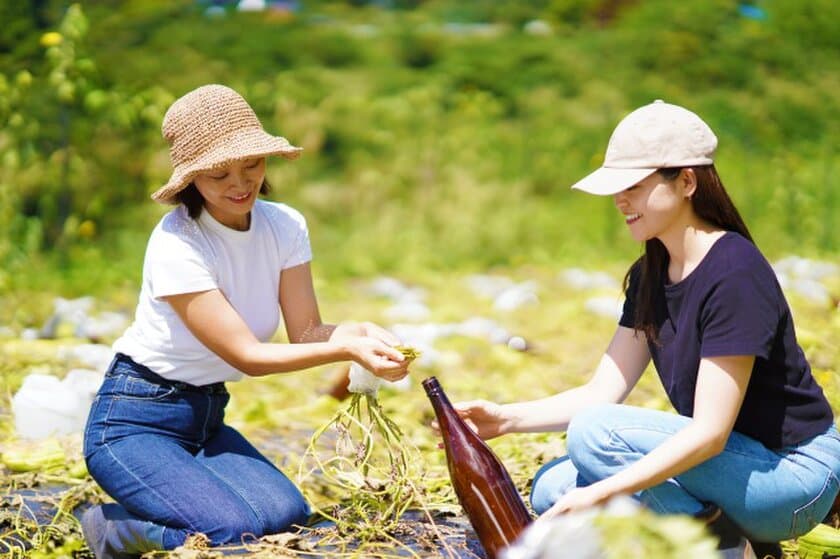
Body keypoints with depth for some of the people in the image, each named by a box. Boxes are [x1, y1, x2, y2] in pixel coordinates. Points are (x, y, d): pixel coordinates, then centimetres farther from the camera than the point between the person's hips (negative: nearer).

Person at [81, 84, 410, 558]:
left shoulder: (285, 226, -3)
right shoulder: (177, 245, -22)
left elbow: (306, 332, -7)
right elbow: (246, 354, -23)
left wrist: (355, 330, -29)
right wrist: (346, 349, -33)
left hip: (207, 418, 7)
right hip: (135, 422, -7)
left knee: (288, 516, -18)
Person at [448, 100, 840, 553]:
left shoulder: (735, 274, -22)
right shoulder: (650, 276, 5)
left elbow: (709, 432, -26)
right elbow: (603, 392, 2)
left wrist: (602, 494, -32)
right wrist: (507, 418, -13)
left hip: (796, 474, -8)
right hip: (736, 459, 8)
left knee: (595, 432, -23)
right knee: (553, 490, -4)